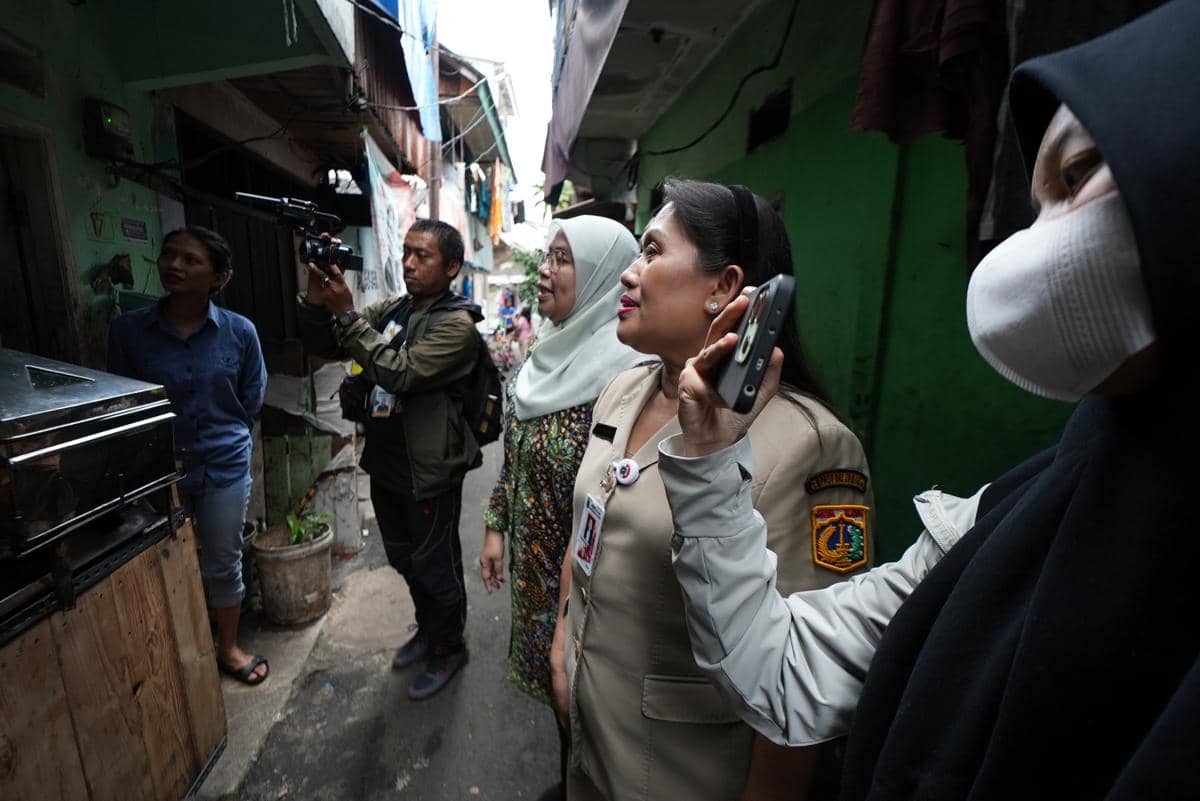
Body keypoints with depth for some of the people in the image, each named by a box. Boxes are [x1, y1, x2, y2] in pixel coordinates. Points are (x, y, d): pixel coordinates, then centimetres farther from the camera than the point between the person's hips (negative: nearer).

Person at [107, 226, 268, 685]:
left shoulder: (240, 331, -9)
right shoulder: (127, 329, -9)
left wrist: (223, 437, 5)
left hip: (225, 467, 0)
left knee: (224, 565, 14)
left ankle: (229, 648, 36)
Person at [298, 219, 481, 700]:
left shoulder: (456, 324, -17)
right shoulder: (392, 310, 6)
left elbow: (400, 373, -27)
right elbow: (326, 348, 5)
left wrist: (346, 313, -25)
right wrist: (317, 302, -13)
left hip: (429, 472, -8)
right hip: (386, 462, 8)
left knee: (434, 565, 10)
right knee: (404, 558, 24)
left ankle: (448, 648, 36)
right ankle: (428, 629, 48)